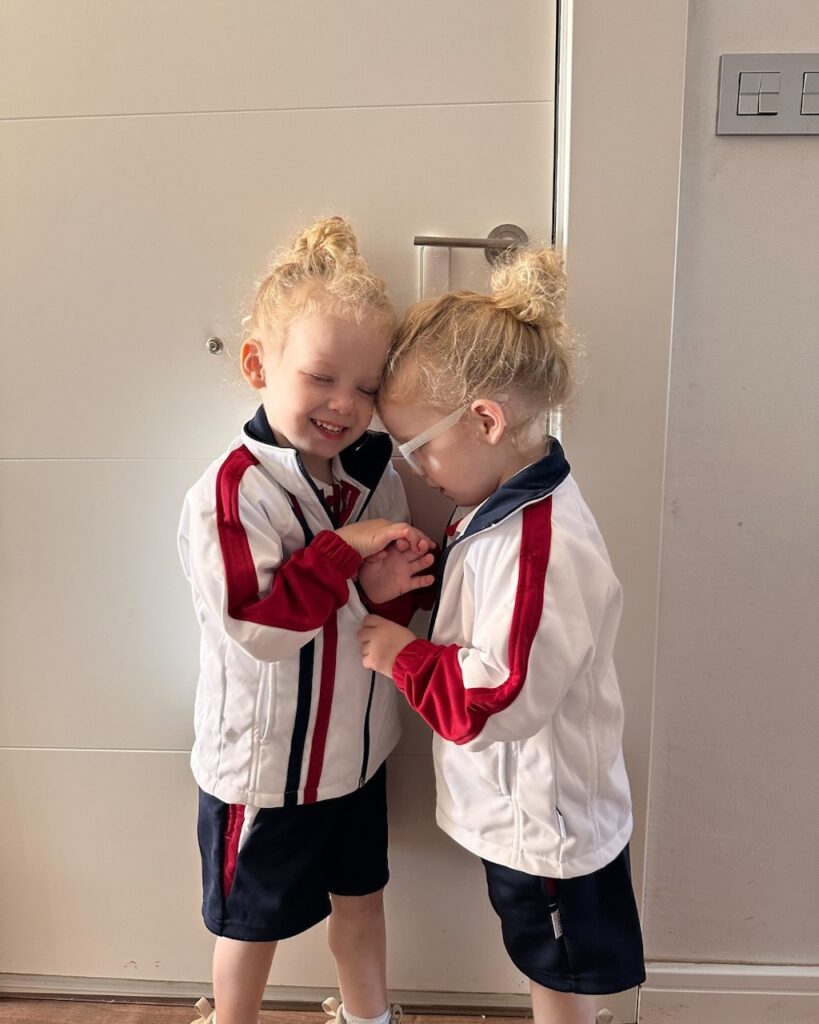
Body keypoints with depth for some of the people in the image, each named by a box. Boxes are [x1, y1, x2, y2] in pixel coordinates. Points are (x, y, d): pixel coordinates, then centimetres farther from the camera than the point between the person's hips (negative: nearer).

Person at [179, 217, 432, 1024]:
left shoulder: (373, 474, -6)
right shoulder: (229, 493, -24)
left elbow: (394, 609, 2)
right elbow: (254, 627, -28)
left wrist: (387, 590, -21)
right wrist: (343, 551, -29)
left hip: (355, 746, 5)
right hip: (264, 759, -5)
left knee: (360, 895, 27)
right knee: (253, 921, 21)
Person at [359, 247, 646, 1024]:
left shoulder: (540, 545, -33)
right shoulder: (502, 509, -3)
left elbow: (497, 699, -31)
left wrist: (401, 654, -19)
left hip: (548, 821, -8)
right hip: (522, 808, 8)